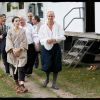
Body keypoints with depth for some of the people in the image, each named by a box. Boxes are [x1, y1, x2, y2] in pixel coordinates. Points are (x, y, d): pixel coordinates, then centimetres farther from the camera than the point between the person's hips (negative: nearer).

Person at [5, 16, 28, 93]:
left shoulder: (22, 31, 6)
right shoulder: (10, 31, 6)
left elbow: (24, 41, -1)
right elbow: (9, 41, -2)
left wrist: (19, 49, -15)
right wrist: (13, 49, -17)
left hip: (21, 52, -1)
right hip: (12, 52, 1)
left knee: (21, 68, -12)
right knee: (14, 68, 6)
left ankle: (21, 85, -22)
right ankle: (17, 83, 20)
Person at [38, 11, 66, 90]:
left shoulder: (58, 26, 2)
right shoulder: (43, 27, 3)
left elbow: (62, 36, -5)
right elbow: (40, 38, 0)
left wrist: (54, 39, -20)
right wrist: (47, 40, -19)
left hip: (56, 47, 1)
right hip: (46, 48, -1)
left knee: (56, 65, 4)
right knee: (47, 65, -4)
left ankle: (54, 83, 18)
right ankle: (47, 79, 28)